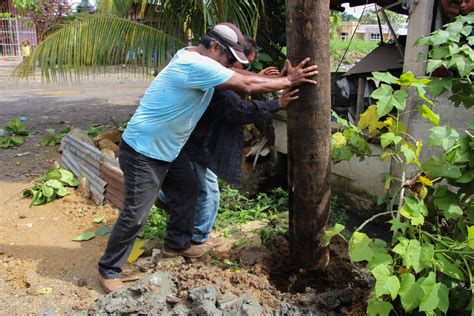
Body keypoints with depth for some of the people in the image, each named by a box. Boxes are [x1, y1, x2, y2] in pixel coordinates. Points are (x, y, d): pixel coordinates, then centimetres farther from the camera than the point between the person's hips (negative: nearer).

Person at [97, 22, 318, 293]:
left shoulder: (194, 56, 4)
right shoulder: (197, 65, -26)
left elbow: (239, 82, 16)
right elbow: (247, 85, -23)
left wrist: (259, 79, 3)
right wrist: (289, 81, -13)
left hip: (168, 147, 10)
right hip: (143, 151, -10)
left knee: (188, 191, 18)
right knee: (136, 215, -3)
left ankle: (177, 244, 36)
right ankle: (109, 270, 16)